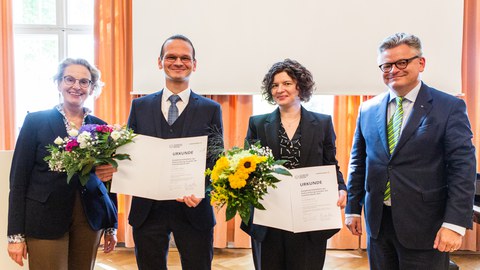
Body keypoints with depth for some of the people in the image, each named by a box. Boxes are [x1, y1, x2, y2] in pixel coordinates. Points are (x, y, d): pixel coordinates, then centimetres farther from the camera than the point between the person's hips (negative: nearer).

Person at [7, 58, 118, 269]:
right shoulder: (36, 121, 0)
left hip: (90, 219, 3)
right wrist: (15, 234, -6)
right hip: (45, 220, -2)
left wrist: (111, 227, 10)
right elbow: (19, 178, -2)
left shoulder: (100, 127, 7)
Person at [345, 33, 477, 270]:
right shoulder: (368, 110, 6)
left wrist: (455, 223, -15)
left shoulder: (450, 107, -5)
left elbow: (463, 168, -9)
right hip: (377, 222, 4)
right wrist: (353, 208, 9)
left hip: (424, 225, -3)